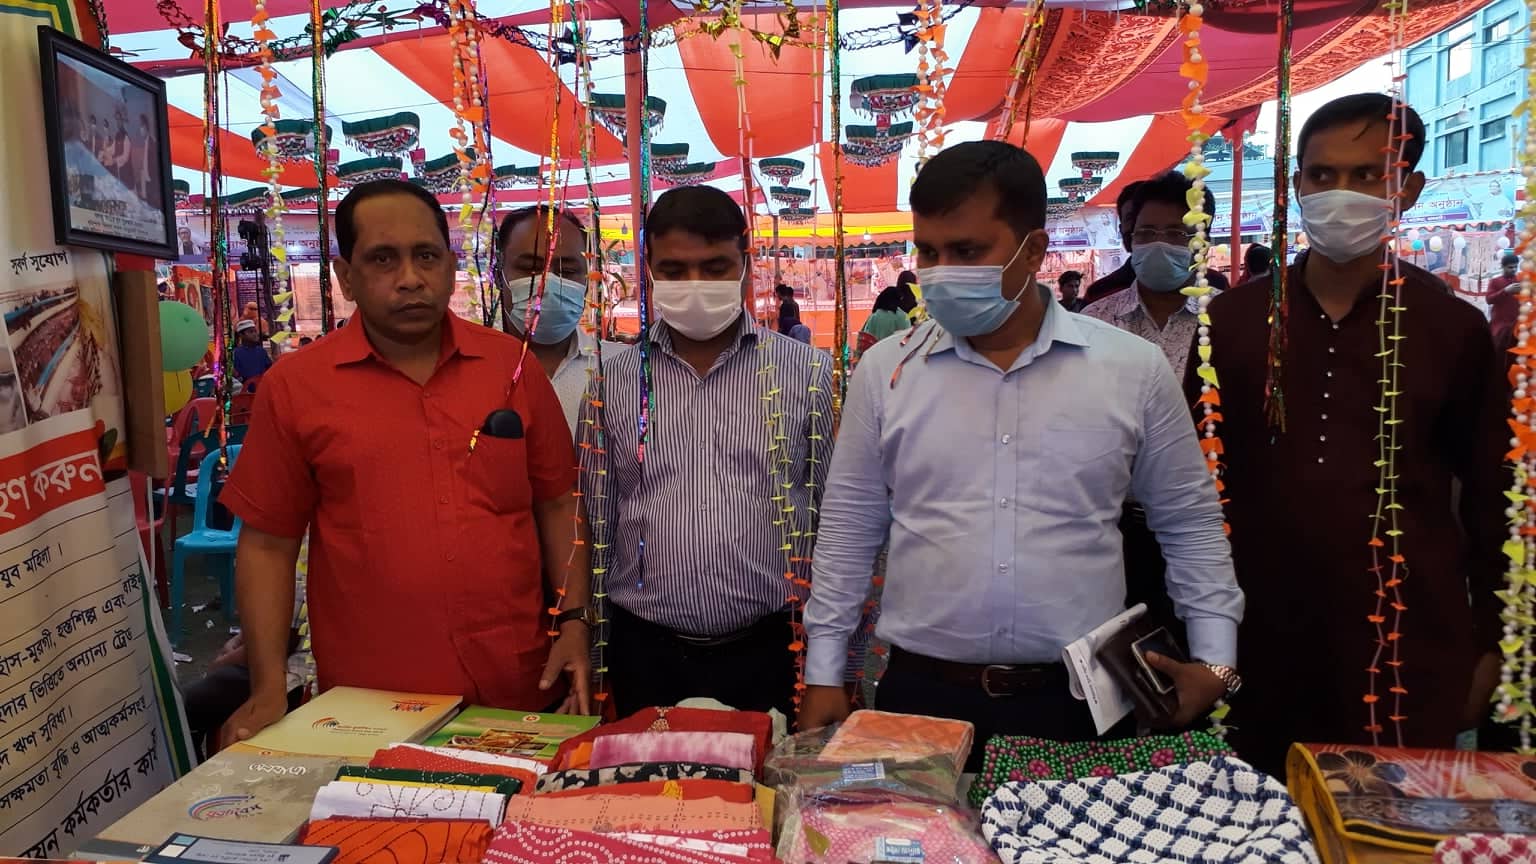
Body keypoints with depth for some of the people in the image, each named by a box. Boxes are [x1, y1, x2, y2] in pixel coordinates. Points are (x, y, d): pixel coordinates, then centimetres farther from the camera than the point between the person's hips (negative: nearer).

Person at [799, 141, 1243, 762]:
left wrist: (1214, 659, 3)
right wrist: (823, 676, 4)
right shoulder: (884, 370, -1)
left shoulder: (1135, 370, -2)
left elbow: (1189, 523, 8)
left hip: (1080, 702, 0)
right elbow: (848, 531, 5)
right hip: (920, 696, 1)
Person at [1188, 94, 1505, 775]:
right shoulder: (1234, 317, 1)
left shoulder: (1453, 328, 0)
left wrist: (1491, 643, 6)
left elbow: (1490, 498, 6)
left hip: (1408, 639, -1)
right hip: (1262, 634, 1)